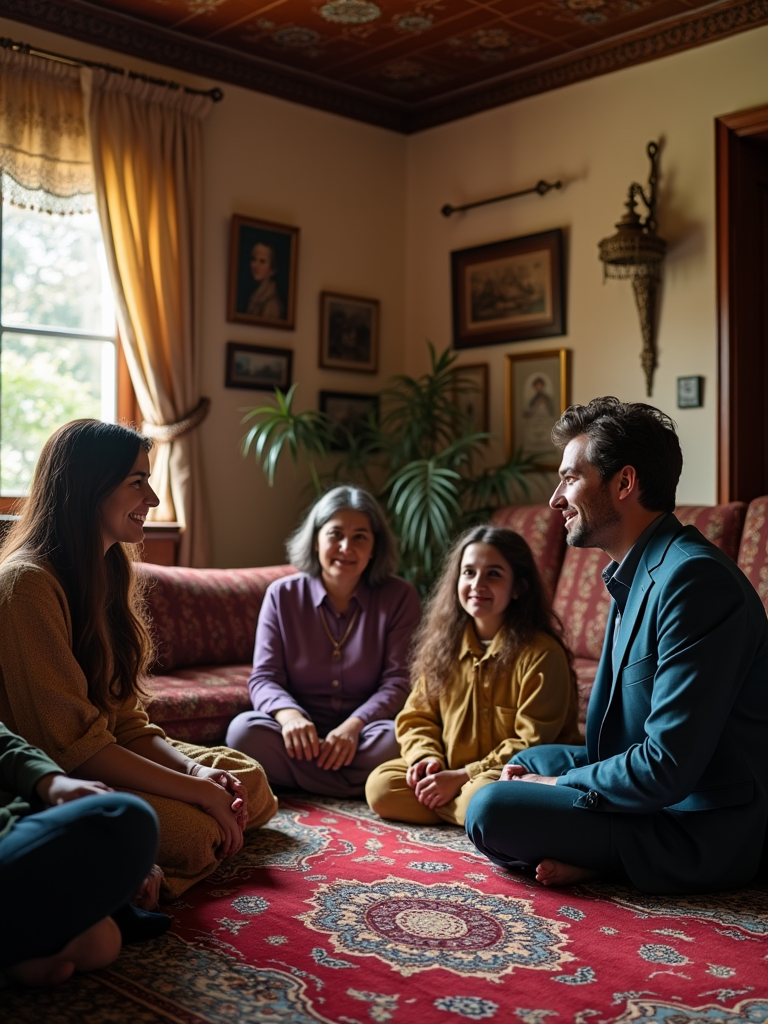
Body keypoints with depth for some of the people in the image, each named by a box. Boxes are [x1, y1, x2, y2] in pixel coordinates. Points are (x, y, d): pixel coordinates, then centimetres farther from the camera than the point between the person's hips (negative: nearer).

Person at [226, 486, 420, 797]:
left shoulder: (399, 598, 2)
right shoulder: (283, 595, 5)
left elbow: (398, 681, -5)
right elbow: (264, 677, 0)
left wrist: (354, 725, -24)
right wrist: (289, 714, -24)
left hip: (364, 730, -1)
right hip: (301, 734, 1)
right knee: (244, 730, -30)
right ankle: (362, 786, -23)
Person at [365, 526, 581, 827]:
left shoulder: (542, 653, -14)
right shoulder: (443, 644, 4)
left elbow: (533, 744, -15)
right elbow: (417, 716, 11)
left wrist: (461, 777, -18)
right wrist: (426, 756, -11)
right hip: (449, 773, 6)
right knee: (379, 785, -14)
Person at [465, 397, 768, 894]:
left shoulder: (693, 579, -24)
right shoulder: (638, 574, 9)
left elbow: (668, 768, -27)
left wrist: (562, 783, -12)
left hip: (702, 834, -10)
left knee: (490, 811, -21)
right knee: (528, 762, 26)